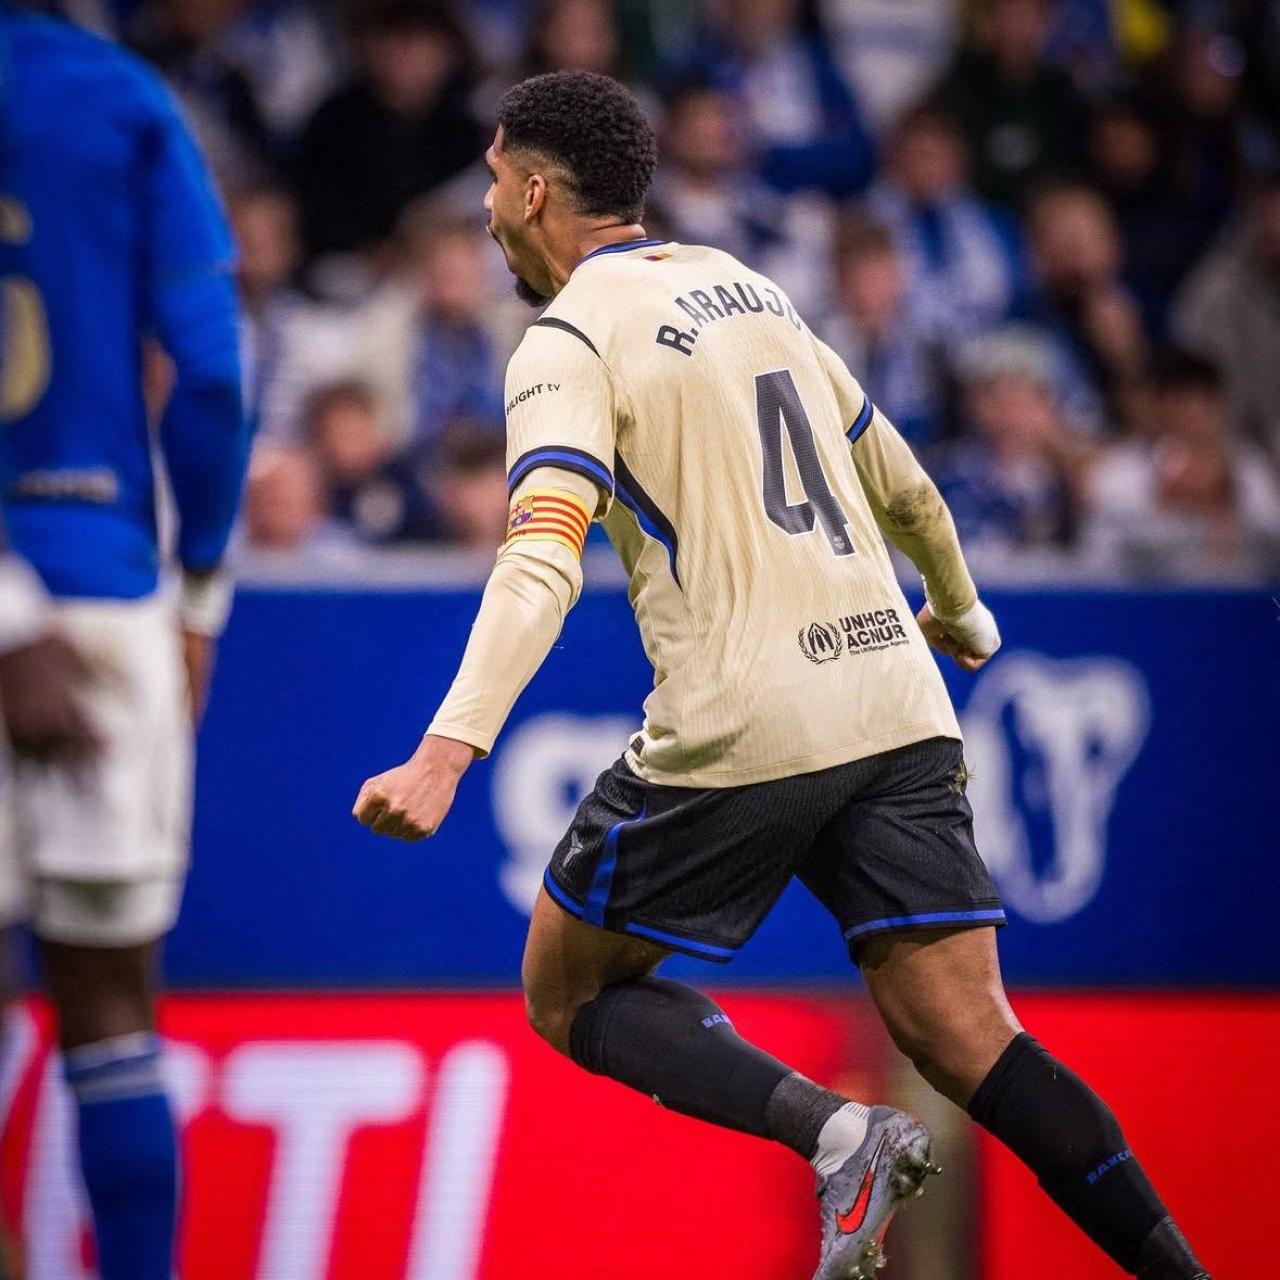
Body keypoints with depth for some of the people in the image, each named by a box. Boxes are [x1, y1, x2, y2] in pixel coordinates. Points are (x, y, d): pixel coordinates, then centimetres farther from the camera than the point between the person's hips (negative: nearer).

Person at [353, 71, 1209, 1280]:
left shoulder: (570, 342, -5)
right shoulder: (746, 286, 17)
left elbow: (541, 563, -21)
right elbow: (899, 483, 28)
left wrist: (444, 755, -31)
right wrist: (958, 610, 47)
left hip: (739, 728, -6)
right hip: (896, 714, 6)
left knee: (569, 995, 11)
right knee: (969, 1043, 4)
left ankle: (834, 1132, -10)